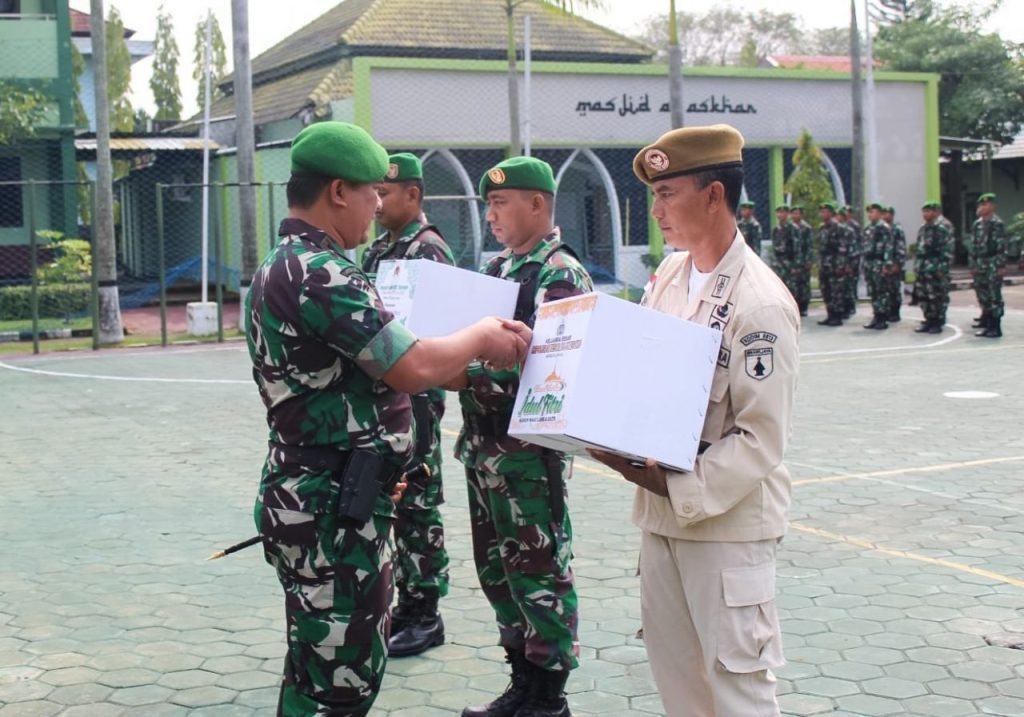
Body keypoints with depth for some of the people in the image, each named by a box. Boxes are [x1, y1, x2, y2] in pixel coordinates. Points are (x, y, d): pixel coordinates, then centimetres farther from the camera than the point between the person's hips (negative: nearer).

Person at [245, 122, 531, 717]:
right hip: (332, 509, -11)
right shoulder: (318, 273, -20)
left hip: (312, 496, 11)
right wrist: (481, 337, -5)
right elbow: (413, 370, -23)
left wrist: (468, 354, 13)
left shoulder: (285, 266, 14)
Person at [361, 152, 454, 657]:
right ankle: (406, 601, 24)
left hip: (415, 395, -9)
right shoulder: (379, 250, 15)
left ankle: (426, 615, 8)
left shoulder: (428, 250, -12)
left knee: (417, 503, -2)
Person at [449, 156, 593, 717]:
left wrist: (467, 379, -22)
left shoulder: (561, 276, -13)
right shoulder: (498, 268, 13)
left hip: (529, 450, -9)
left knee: (540, 574, 2)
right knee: (498, 570, 16)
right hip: (483, 445, 9)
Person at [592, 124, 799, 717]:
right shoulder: (669, 274, 5)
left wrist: (679, 489, -20)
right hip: (662, 512, 7)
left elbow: (762, 440, -18)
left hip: (727, 520, -7)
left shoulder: (761, 304, -18)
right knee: (673, 666, 17)